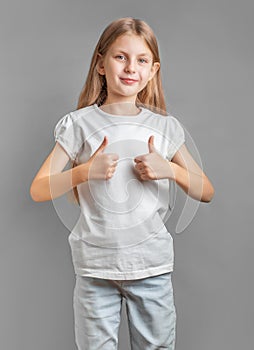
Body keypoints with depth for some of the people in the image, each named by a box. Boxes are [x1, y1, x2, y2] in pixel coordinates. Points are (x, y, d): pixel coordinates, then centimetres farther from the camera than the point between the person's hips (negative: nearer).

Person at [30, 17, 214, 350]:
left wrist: (170, 170, -12)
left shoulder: (166, 126, 3)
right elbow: (39, 191, -4)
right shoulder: (80, 123, -3)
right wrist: (85, 171, -19)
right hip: (95, 265, -1)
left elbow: (206, 192, 6)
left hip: (153, 264, 2)